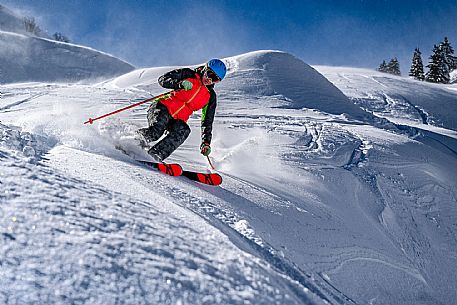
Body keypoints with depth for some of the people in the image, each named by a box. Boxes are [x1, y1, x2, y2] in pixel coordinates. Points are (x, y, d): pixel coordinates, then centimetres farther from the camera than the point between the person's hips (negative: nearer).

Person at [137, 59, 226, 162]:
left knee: (184, 130, -32)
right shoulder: (189, 74, 3)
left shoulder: (211, 97, 11)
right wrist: (180, 84, -23)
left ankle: (155, 155, -38)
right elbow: (162, 79, -5)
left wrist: (206, 142, 1)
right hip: (161, 107, -2)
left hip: (176, 120, 3)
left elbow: (207, 121, 12)